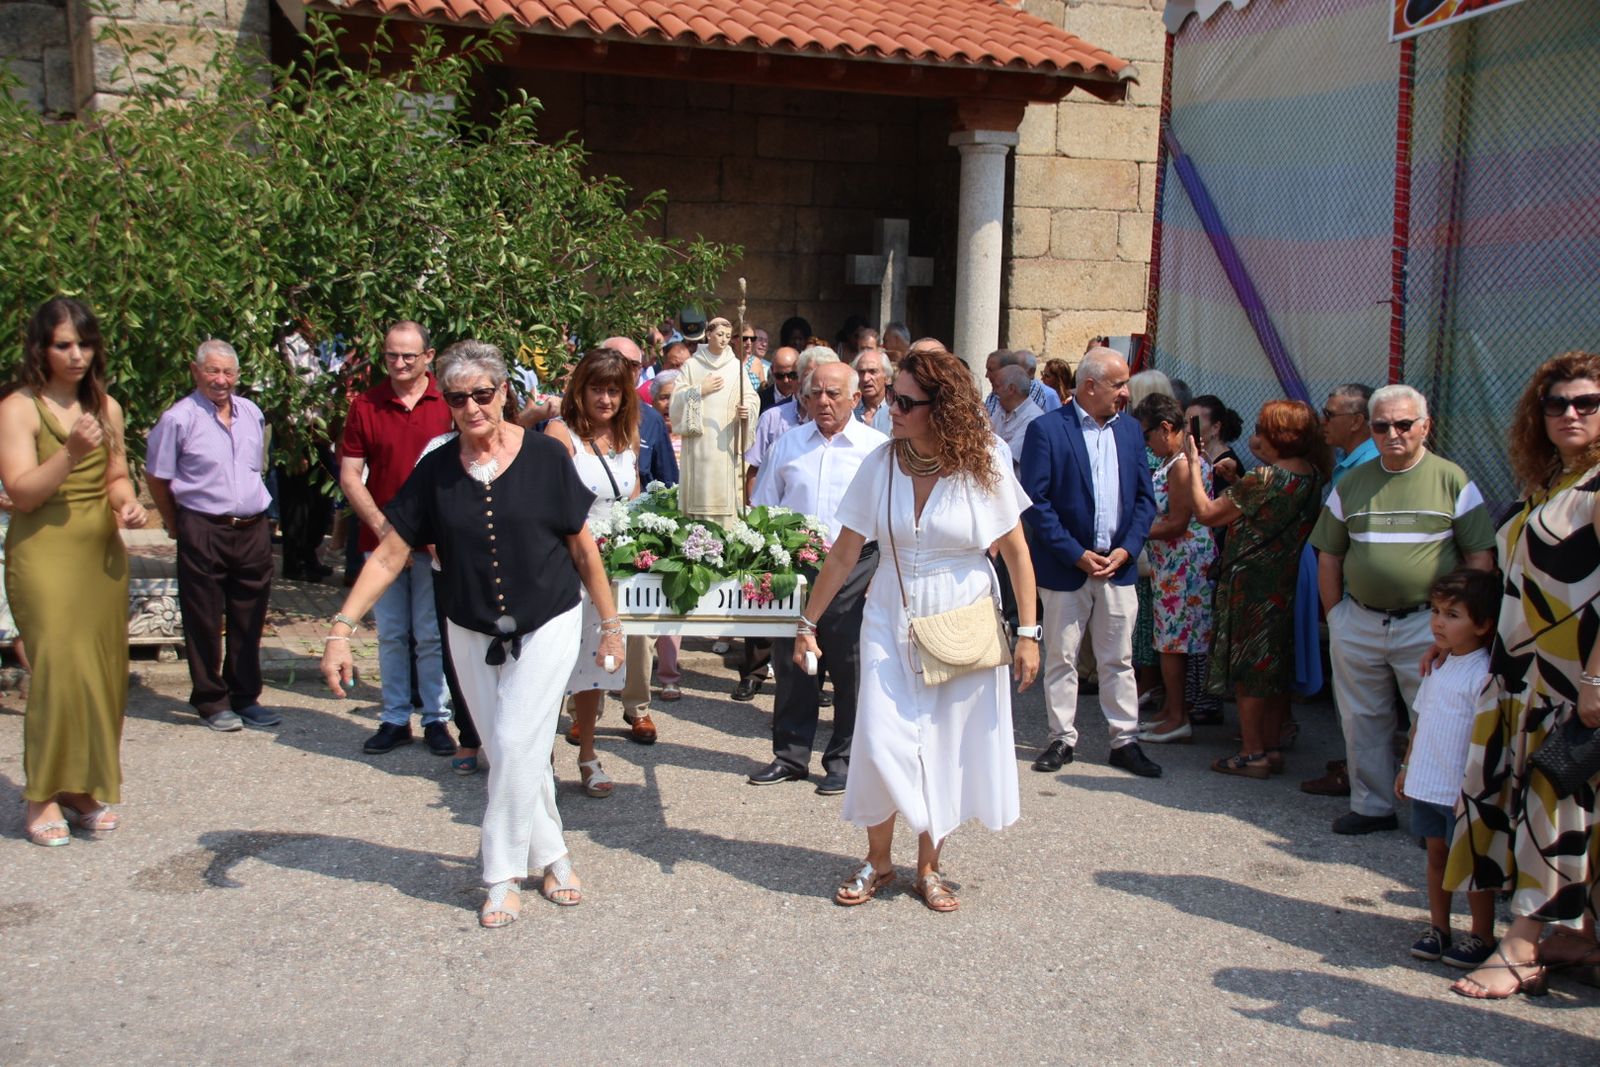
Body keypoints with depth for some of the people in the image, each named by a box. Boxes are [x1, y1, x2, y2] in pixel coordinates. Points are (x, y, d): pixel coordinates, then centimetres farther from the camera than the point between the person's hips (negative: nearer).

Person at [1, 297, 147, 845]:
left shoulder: (106, 407, 11)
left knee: (102, 673, 5)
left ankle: (86, 789, 16)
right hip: (44, 555, -5)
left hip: (103, 554, 5)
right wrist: (71, 452, -25)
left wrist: (127, 503, 0)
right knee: (60, 670, -11)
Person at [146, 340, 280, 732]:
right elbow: (157, 479, -1)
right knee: (204, 622, 4)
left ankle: (245, 698, 22)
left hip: (254, 530, 5)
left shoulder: (252, 413, 9)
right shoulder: (178, 419, -8)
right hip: (203, 533, -5)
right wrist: (177, 526, 4)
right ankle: (211, 702, 16)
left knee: (249, 621, 11)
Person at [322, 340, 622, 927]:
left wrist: (610, 623, 2)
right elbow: (389, 556, -3)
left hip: (547, 626, -3)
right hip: (471, 634, 3)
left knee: (516, 744, -9)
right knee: (510, 754, 10)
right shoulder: (436, 470, -4)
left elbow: (582, 547, -2)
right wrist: (342, 628, -12)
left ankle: (503, 875, 8)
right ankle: (552, 855, 29)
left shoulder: (545, 456, -10)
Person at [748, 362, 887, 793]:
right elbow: (761, 510, 15)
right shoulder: (787, 445, 10)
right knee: (790, 662, 9)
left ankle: (844, 760, 18)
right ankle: (790, 755, 23)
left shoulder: (878, 448, 1)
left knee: (851, 669, 4)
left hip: (853, 569, -3)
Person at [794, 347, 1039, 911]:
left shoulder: (982, 468, -9)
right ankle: (878, 861, 19)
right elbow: (843, 553, 0)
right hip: (891, 620, 1)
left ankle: (928, 868, 24)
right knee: (881, 742, -3)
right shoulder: (880, 465, -6)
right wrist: (809, 621, 2)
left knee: (947, 749, 6)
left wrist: (1028, 632, -7)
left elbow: (1017, 554, -3)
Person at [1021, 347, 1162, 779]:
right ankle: (1062, 738, 19)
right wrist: (1077, 555, -14)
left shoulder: (1129, 429, 8)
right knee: (1061, 659, 7)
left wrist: (1126, 550, -5)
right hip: (1066, 566, -4)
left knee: (1119, 659, 10)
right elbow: (1035, 502, -11)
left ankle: (1125, 740, 19)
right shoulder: (1046, 429, -8)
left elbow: (1145, 497, 10)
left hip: (1118, 565, 4)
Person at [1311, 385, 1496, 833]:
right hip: (1357, 624, 4)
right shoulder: (1351, 484, 8)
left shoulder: (1452, 480, -1)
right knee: (1362, 720, 12)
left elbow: (1481, 557, -1)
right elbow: (1329, 557, 12)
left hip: (1428, 625, -3)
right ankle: (1372, 805, 25)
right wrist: (1336, 615, 6)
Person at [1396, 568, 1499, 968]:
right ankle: (1438, 928, 28)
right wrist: (1408, 765, 20)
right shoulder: (1438, 667, 8)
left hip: (1464, 790, -8)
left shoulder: (1484, 675, -18)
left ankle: (1482, 937, 19)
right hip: (1428, 783, 8)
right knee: (1436, 853, 16)